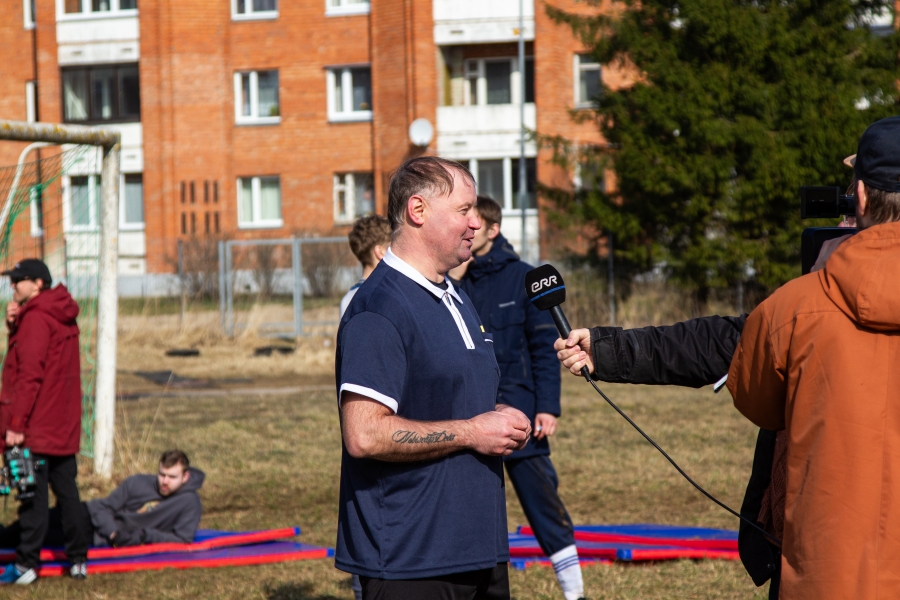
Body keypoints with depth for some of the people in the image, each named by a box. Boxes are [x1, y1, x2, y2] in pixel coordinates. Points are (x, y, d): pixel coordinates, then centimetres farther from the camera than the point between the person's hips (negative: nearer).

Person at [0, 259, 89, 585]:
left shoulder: (35, 319, -15)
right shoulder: (62, 317, 13)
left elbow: (30, 374, -20)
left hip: (36, 426, -9)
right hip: (64, 426, 9)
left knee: (33, 494, -5)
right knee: (66, 490, 13)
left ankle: (27, 564, -1)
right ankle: (78, 558, 16)